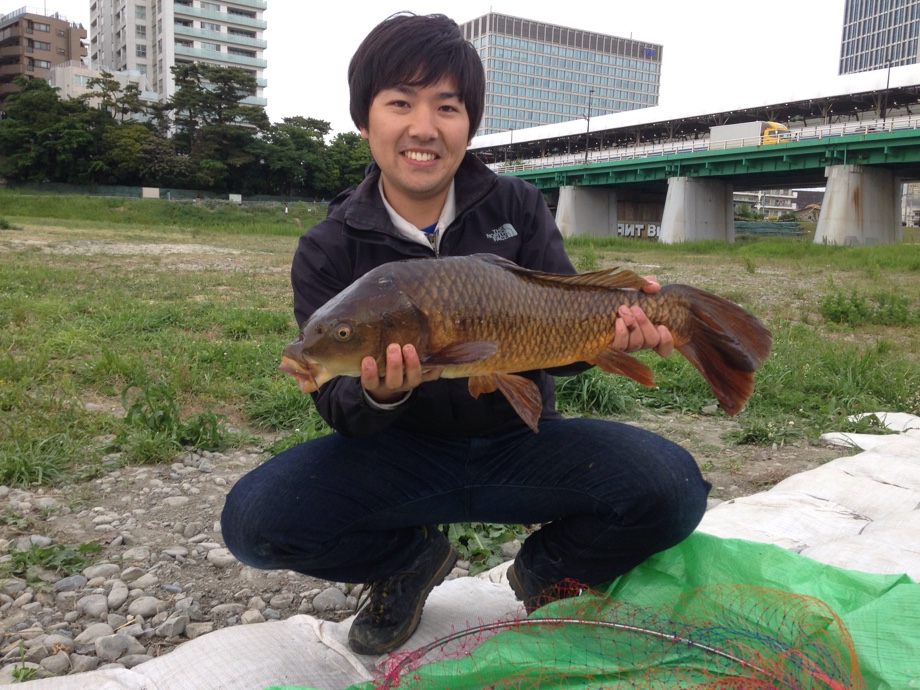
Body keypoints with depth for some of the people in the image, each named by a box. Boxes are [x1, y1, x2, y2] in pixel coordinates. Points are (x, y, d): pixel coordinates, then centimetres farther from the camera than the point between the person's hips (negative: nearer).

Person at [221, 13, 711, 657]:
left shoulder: (517, 206, -1)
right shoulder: (328, 252, -6)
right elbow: (338, 407, -9)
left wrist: (613, 325, -29)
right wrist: (379, 394, -33)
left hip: (521, 444, 1)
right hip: (401, 453, 0)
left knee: (673, 488, -25)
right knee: (254, 518, -24)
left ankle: (547, 572, 8)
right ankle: (412, 558, 7)